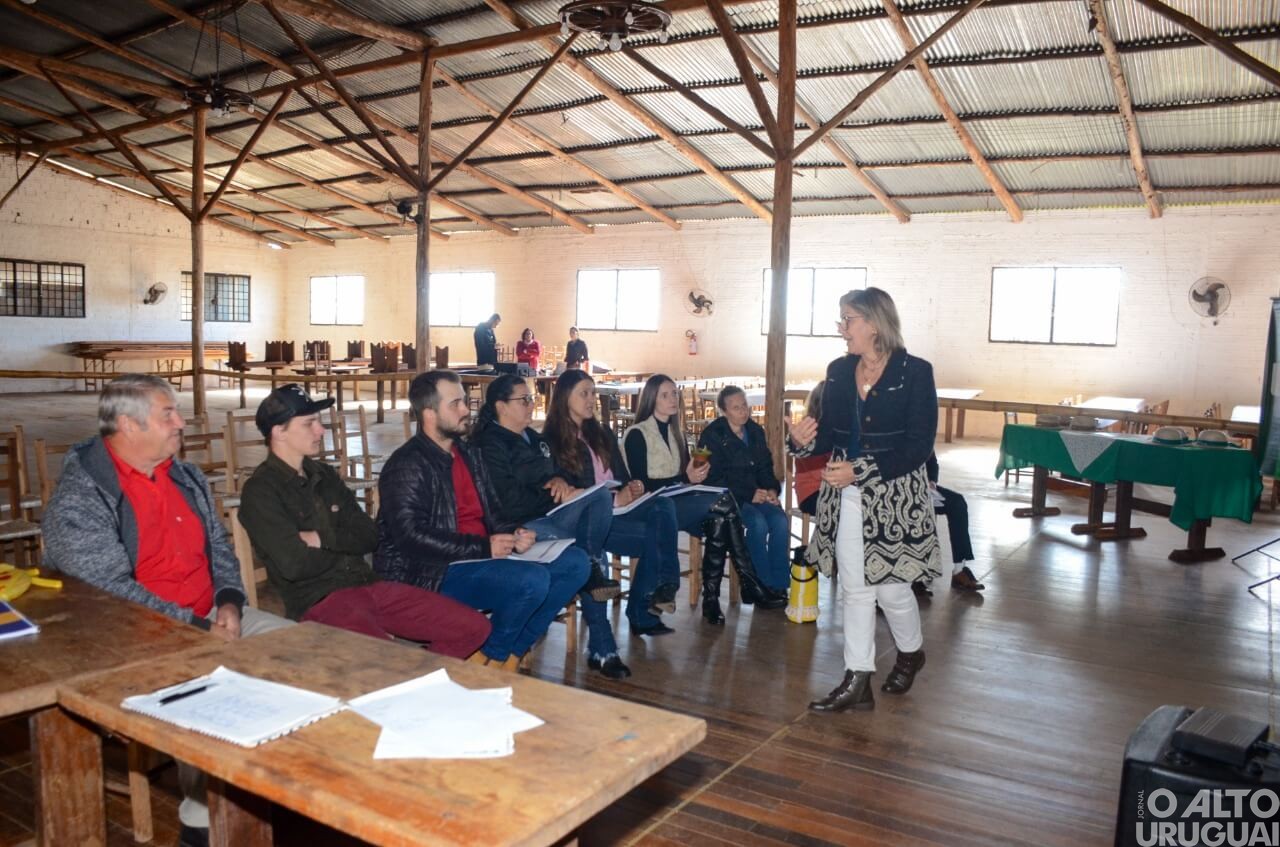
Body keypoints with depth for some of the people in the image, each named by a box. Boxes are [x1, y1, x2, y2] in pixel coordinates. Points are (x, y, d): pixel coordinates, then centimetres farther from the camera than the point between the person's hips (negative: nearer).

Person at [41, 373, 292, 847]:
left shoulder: (185, 478, 10)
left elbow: (220, 550, 14)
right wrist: (198, 631, -21)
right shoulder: (79, 499, -12)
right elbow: (111, 592, -19)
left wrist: (229, 604, -5)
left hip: (210, 617, 7)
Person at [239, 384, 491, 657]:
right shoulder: (260, 491, -6)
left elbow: (369, 537, 11)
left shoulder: (325, 475, 16)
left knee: (474, 627, -4)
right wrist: (344, 549, 1)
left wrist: (324, 539, -7)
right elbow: (294, 565, -17)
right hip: (318, 600, -7)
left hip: (368, 585, 7)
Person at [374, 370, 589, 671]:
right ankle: (489, 661, -4)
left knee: (574, 562, -1)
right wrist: (482, 547, -22)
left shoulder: (468, 454, 15)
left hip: (481, 558, 9)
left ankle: (513, 653, 1)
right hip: (432, 573, -9)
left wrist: (512, 536, -4)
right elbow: (411, 537, -22)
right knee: (532, 580, -29)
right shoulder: (406, 466, -11)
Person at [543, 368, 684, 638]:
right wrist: (614, 499, -16)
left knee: (664, 505, -26)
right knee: (653, 536, -27)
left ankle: (665, 586, -29)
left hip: (619, 506, 6)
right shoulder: (552, 443, -2)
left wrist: (632, 488, -5)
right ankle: (641, 613, -14)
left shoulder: (603, 435, 20)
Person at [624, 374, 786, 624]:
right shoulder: (637, 435, -3)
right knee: (723, 502, -28)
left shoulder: (675, 433, 19)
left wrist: (696, 475, -7)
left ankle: (711, 597, -27)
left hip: (678, 500, 7)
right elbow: (641, 484, -12)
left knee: (718, 519, -28)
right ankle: (751, 586, -22)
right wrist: (685, 478, -21)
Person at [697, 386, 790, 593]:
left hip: (756, 493, 5)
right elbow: (714, 479, -11)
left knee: (781, 520, -23)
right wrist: (749, 495, -18)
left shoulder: (756, 431, 12)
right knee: (758, 522, -31)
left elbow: (765, 467, 18)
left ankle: (780, 586, -16)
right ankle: (763, 587, -20)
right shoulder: (712, 435, -6)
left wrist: (772, 489, -4)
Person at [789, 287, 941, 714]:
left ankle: (911, 652, 37)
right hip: (845, 496, 5)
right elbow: (830, 435, 10)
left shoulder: (915, 372, -10)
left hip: (895, 496, -5)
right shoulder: (839, 371, 6)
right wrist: (805, 441, -13)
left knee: (891, 587, 6)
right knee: (854, 590, 9)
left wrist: (861, 471, -22)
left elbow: (919, 446, -14)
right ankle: (857, 683, 18)